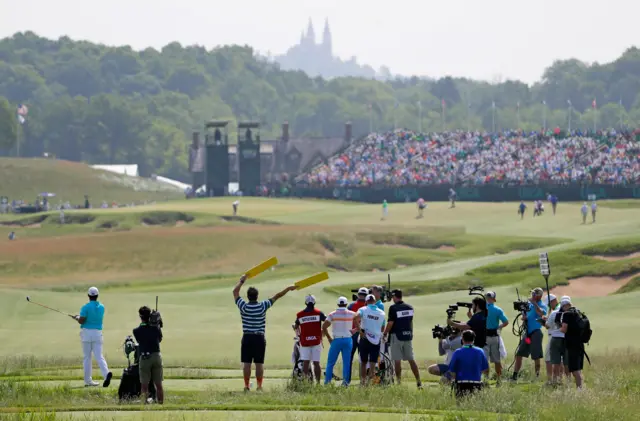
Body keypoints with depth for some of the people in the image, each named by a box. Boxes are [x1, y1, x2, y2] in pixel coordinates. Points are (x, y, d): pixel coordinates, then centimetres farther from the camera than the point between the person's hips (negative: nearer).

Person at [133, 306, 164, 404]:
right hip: (157, 356, 2)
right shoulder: (156, 328, -1)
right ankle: (161, 403, 11)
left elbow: (139, 341, 8)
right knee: (158, 385, 9)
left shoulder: (137, 331, -5)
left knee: (144, 385, 2)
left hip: (144, 358, -2)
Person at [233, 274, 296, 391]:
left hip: (247, 338, 0)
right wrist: (288, 288, 16)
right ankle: (259, 385, 2)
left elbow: (235, 292, 7)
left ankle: (246, 386, -2)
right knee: (259, 363, 3)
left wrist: (241, 281, 21)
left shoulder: (244, 307, -6)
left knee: (246, 363, 1)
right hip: (260, 338, 1)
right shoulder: (263, 306, -4)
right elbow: (277, 296, 6)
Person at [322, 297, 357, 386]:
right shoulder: (352, 314, 2)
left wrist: (329, 338, 2)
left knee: (331, 362, 6)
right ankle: (345, 381, 2)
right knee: (346, 362, 6)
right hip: (348, 340, 1)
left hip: (336, 340, -1)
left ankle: (327, 381, 4)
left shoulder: (332, 314, -3)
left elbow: (324, 327, -9)